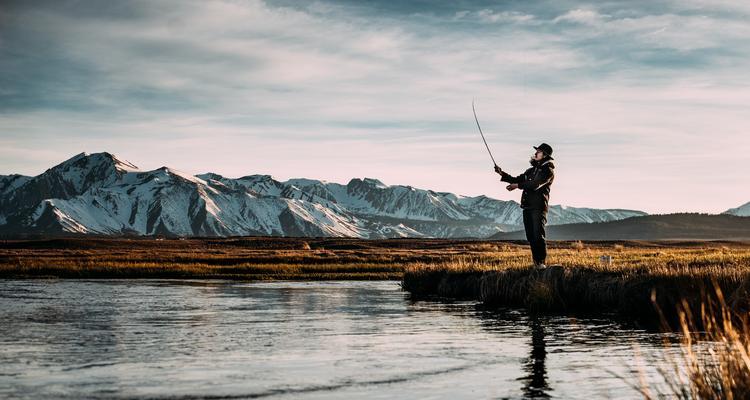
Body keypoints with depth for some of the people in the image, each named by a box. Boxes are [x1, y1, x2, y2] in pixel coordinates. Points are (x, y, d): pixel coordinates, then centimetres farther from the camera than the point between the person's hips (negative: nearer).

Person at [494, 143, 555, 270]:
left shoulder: (548, 170, -4)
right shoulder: (531, 170, 22)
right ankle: (536, 262, 10)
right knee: (530, 237, 5)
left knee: (538, 235, -14)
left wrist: (518, 185, -21)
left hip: (539, 207, -8)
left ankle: (542, 263, -10)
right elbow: (516, 180, 24)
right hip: (527, 207, 8)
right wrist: (502, 174, 11)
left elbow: (535, 184, -18)